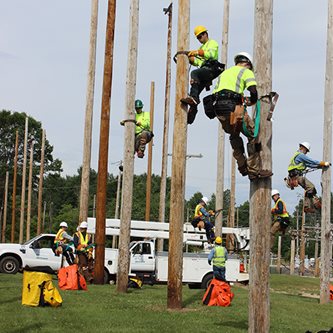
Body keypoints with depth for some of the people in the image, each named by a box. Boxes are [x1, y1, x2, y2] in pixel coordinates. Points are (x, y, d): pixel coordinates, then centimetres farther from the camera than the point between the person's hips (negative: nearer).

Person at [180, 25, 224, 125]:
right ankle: (193, 110, -4)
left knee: (194, 73, -34)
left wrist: (197, 52, -24)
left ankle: (193, 97, -45)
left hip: (210, 69, -9)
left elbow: (211, 54, -13)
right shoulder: (202, 47, 37)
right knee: (196, 92, -3)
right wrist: (189, 57, 6)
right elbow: (197, 62, 25)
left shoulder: (212, 43, 11)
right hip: (204, 70, 9)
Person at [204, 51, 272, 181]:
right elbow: (253, 91, -6)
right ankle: (254, 171, 0)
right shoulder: (246, 72, 11)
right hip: (233, 108, -6)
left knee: (234, 136, 27)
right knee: (253, 136, 4)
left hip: (218, 109, 6)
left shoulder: (224, 73, 30)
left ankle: (242, 166, 25)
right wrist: (252, 101, 15)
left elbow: (214, 94, 24)